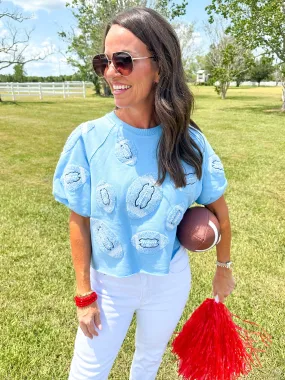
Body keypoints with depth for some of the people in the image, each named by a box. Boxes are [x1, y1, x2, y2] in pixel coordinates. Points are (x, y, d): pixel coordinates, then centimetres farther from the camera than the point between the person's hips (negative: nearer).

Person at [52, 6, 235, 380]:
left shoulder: (190, 142, -15)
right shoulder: (88, 139, -18)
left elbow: (219, 209, -1)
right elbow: (79, 220, -10)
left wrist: (223, 267, 10)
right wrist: (84, 293, -6)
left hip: (170, 282, 2)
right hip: (108, 283, -1)